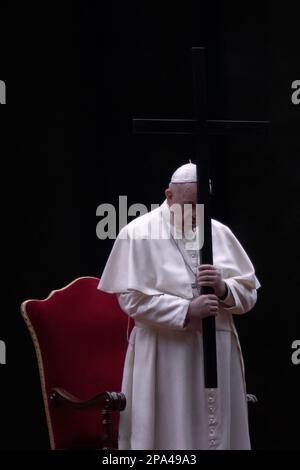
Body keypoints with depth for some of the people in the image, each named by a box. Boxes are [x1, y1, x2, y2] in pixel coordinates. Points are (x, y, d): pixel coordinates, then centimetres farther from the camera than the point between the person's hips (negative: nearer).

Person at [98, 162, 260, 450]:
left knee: (218, 430, 8)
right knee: (170, 432, 0)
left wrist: (224, 288, -13)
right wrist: (187, 310, -19)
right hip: (164, 355, -4)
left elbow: (249, 294, 8)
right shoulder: (138, 233, -4)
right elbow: (131, 298, -11)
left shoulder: (220, 233, 8)